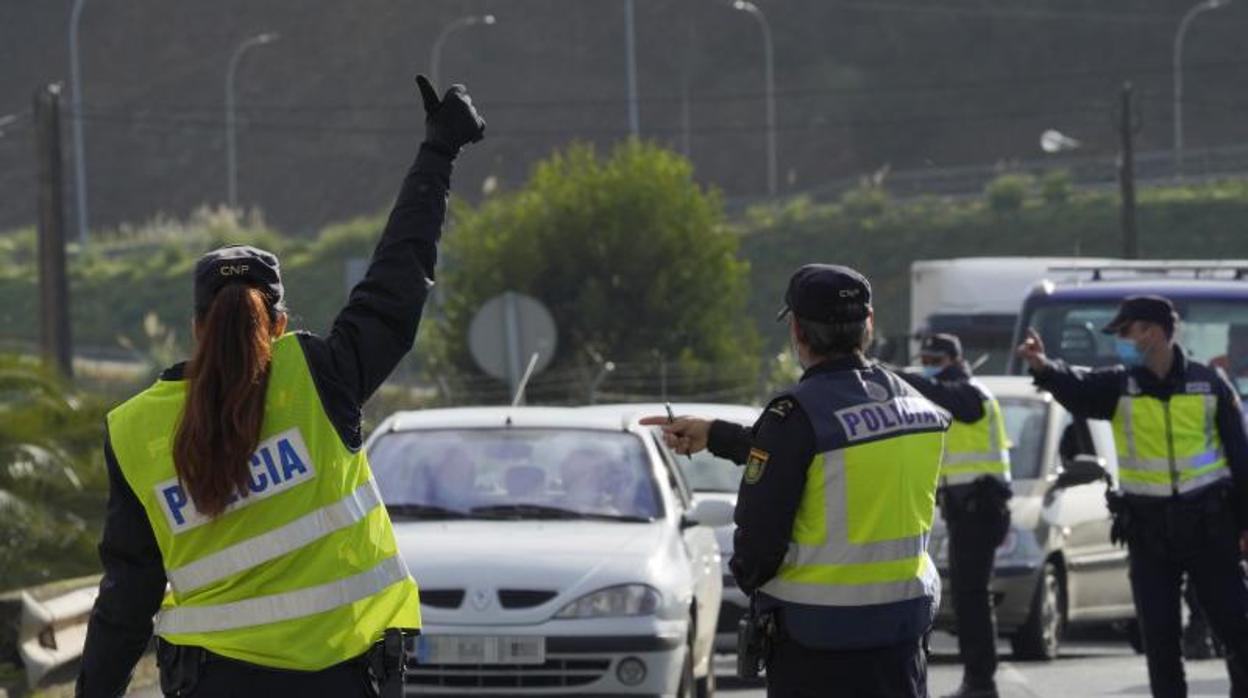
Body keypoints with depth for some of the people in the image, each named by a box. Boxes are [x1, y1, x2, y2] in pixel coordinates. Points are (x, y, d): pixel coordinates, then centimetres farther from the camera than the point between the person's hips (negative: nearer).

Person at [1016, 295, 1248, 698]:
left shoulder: (1208, 384, -3)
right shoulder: (1120, 386, -1)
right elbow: (1077, 389, -23)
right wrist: (1044, 368, -45)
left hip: (1208, 527, -1)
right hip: (1148, 529, 2)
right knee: (1159, 635, 4)